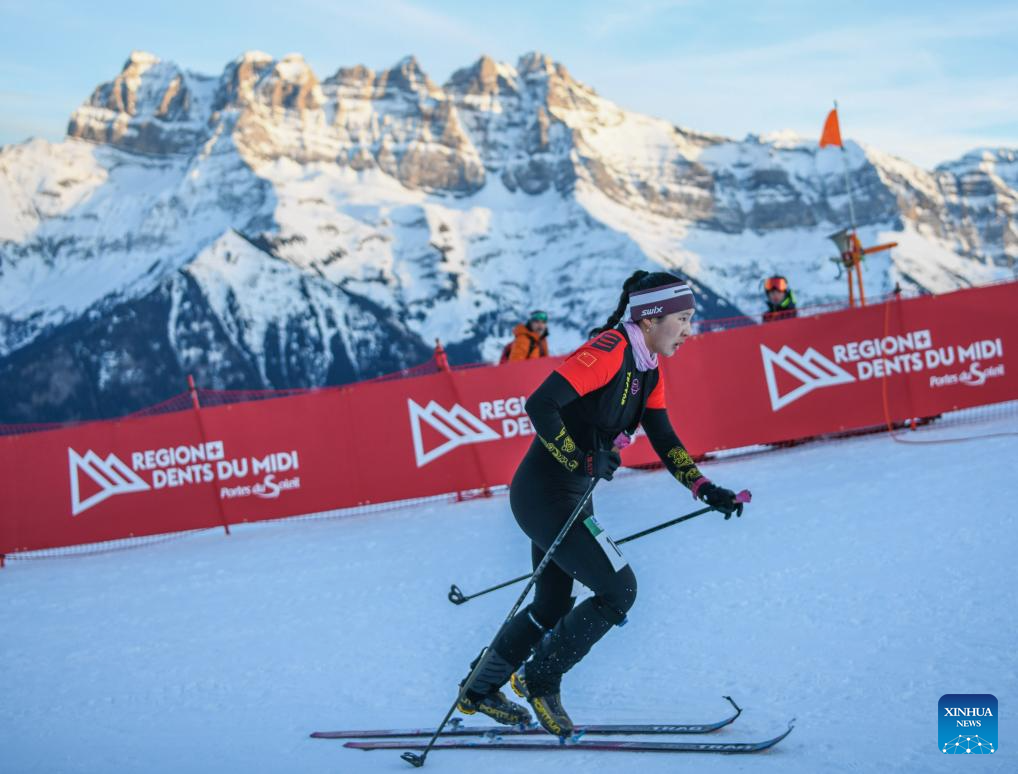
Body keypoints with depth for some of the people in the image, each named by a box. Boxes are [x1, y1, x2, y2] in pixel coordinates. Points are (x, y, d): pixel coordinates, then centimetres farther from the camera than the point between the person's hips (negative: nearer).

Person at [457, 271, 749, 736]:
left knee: (553, 605, 18)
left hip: (571, 499, 10)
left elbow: (664, 442, 9)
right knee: (618, 589, -8)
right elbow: (540, 405, -27)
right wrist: (580, 460, -23)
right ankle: (540, 679, 6)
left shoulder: (649, 370, 9)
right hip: (544, 493, -10)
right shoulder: (609, 350, -20)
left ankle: (480, 692, 31)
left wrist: (706, 490, -3)